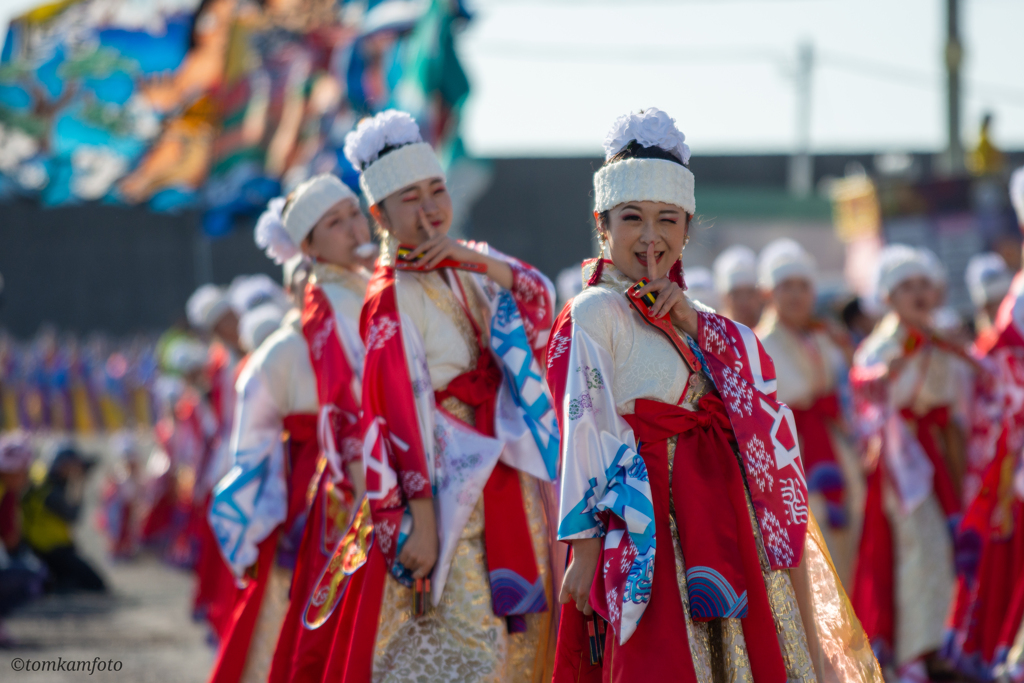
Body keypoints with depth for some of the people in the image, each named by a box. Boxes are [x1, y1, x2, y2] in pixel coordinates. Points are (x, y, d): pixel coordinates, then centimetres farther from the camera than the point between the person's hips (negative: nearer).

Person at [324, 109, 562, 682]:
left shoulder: (466, 268, 11)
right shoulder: (391, 299, -12)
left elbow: (540, 298, 1)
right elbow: (402, 412, -17)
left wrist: (477, 260, -14)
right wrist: (421, 521, -22)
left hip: (505, 477, 7)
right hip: (449, 489, -7)